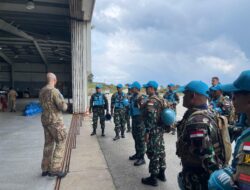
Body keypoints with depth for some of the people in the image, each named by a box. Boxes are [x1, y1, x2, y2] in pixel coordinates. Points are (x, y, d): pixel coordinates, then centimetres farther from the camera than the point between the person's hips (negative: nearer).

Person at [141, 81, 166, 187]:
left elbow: (150, 117, -23)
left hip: (154, 131, -10)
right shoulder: (160, 100, 13)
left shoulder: (151, 101, -17)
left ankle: (153, 178, 9)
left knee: (153, 154, -1)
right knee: (160, 151, 17)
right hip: (160, 129, 10)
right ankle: (161, 174, 30)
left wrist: (147, 132, -20)